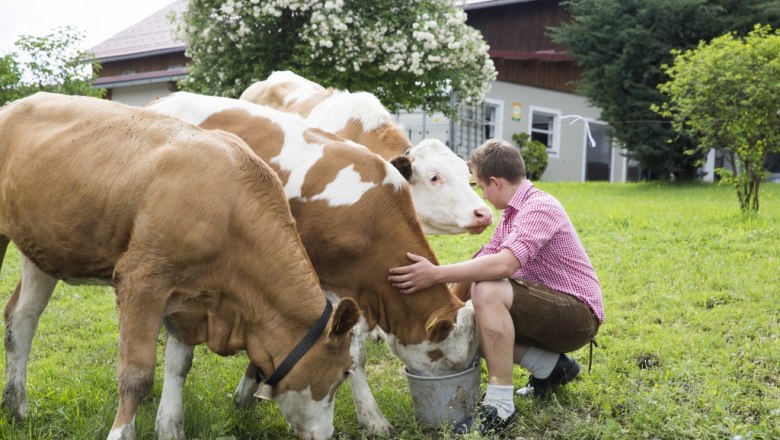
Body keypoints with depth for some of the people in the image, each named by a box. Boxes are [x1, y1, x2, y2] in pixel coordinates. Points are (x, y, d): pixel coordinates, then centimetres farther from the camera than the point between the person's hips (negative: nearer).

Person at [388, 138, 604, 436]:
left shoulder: (540, 207, -20)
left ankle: (500, 405, -23)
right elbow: (483, 261, 8)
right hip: (553, 312, 10)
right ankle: (552, 367, 9)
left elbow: (504, 264, -34)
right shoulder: (511, 215, 11)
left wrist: (436, 274, -33)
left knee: (488, 291, -30)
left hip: (578, 314, -10)